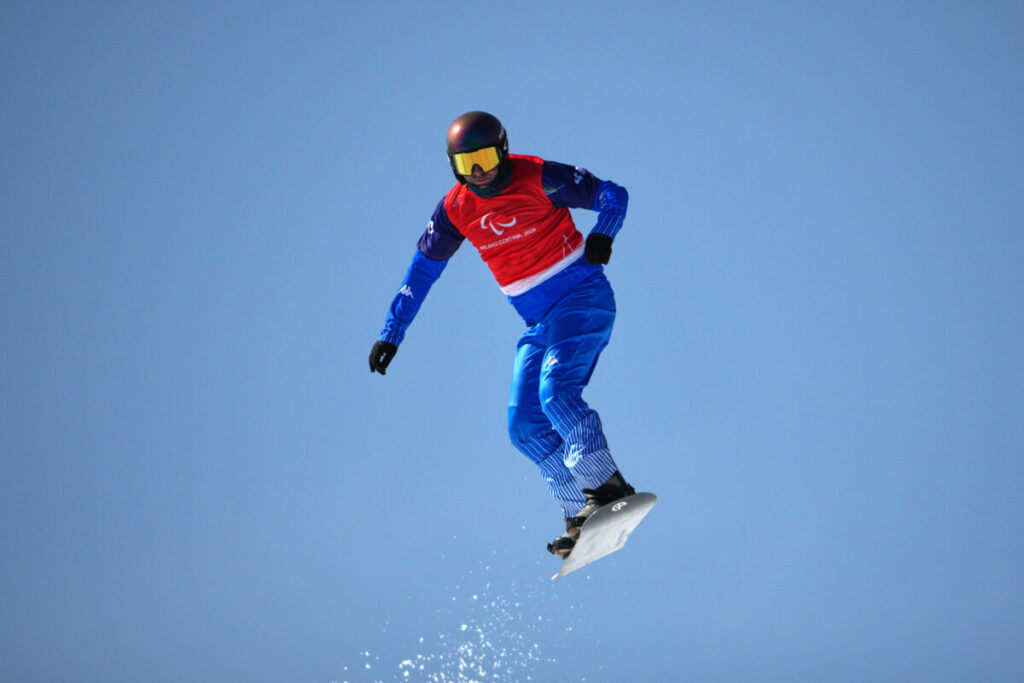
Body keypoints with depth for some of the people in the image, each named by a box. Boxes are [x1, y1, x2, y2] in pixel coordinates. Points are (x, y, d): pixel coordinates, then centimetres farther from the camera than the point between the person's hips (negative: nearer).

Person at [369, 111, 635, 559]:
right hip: (539, 322, 6)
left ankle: (608, 488, -24)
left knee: (555, 391, -27)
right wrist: (391, 334, 6)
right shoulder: (455, 209, 1)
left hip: (583, 299, -6)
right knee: (525, 426, -5)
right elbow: (421, 270, 10)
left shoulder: (537, 178, -12)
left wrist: (601, 237, -22)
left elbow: (613, 195, -4)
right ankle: (580, 514, -2)